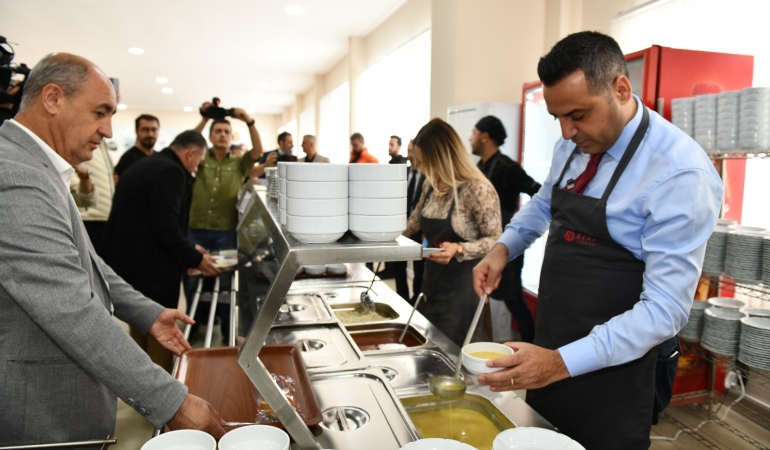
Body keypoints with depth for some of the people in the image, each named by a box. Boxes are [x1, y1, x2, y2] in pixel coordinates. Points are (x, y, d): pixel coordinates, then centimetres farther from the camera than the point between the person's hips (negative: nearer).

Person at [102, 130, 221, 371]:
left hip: (131, 265, 10)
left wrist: (188, 249, 19)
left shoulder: (144, 165, 14)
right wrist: (196, 259, -12)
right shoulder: (170, 171, -17)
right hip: (151, 271, -10)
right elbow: (166, 227, -25)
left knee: (141, 332, 20)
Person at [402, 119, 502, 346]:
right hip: (432, 283, 7)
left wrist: (459, 249, -31)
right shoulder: (430, 185, 4)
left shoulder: (477, 189, -19)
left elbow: (495, 241, -16)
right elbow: (416, 221, 20)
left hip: (461, 288, -7)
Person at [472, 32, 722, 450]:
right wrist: (503, 247, -2)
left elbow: (665, 308, -24)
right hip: (550, 352, 7)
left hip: (611, 369, -6)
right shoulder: (573, 145, -2)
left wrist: (563, 362, -32)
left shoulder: (681, 175, -23)